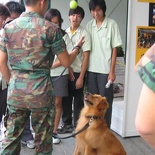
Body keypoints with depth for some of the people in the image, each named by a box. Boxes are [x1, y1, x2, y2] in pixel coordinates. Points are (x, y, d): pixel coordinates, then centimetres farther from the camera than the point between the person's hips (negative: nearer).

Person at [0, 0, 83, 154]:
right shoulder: (51, 29, -8)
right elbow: (66, 62, -2)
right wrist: (77, 47, 17)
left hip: (15, 92, 4)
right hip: (40, 92, -4)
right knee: (43, 139, 11)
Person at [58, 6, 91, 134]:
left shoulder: (84, 34, -7)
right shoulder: (65, 33, 6)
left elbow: (86, 57, -10)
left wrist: (81, 77, -14)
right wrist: (68, 68, -2)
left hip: (78, 72, -4)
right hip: (66, 72, 4)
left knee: (78, 101, 5)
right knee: (65, 99, 12)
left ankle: (78, 126, 18)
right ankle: (67, 124, 26)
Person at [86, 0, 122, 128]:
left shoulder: (112, 24, -5)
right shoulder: (89, 25, 7)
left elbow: (114, 49, -5)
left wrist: (112, 71, -9)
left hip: (105, 70, -4)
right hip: (91, 69, 4)